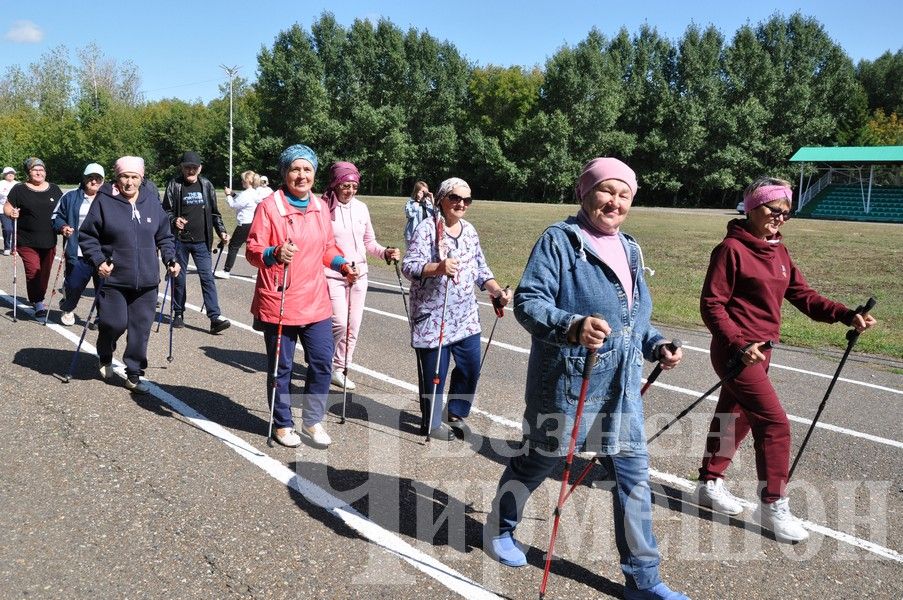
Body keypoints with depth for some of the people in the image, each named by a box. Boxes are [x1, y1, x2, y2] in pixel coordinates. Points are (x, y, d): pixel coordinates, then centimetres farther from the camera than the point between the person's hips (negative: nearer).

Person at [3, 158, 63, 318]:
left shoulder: (54, 189, 9)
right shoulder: (19, 190, -1)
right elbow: (7, 208, 4)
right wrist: (11, 213, -18)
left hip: (49, 241, 3)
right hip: (27, 242, -3)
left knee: (45, 273, 10)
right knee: (33, 271, -10)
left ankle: (37, 298, 27)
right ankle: (38, 303, -3)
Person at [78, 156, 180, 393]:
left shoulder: (152, 201, 6)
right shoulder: (104, 201, -5)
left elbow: (164, 236, 15)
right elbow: (86, 236, 0)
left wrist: (170, 259, 3)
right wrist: (98, 260, -12)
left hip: (146, 281, 3)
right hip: (114, 278, -3)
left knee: (141, 328, 4)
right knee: (114, 323, -5)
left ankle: (134, 374, 18)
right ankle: (105, 356, 28)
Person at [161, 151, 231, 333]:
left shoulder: (206, 185, 7)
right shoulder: (174, 185, 0)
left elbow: (214, 212, 14)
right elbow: (166, 211, 1)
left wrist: (221, 231, 5)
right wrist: (174, 220, -19)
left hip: (201, 241, 1)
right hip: (180, 240, -1)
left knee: (207, 277, -5)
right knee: (178, 277, 9)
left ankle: (215, 317, -9)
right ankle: (178, 313, 24)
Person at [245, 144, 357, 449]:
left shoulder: (320, 207, 9)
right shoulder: (269, 206, -8)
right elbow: (252, 250, -10)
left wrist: (342, 265, 2)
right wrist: (275, 253, -30)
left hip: (315, 302, 5)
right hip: (278, 302, -4)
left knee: (322, 362, 6)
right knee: (281, 366, 7)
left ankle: (312, 421, 26)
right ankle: (283, 424, 27)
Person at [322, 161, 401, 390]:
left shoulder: (361, 208, 6)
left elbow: (369, 242, 12)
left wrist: (385, 252, -6)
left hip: (359, 276, 5)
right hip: (332, 276, -5)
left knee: (354, 326, 7)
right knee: (340, 324, -12)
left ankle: (338, 369, 22)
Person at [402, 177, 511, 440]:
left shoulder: (469, 230, 11)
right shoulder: (427, 228, -9)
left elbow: (480, 269, 15)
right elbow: (408, 266, -15)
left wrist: (497, 291, -1)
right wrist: (438, 267, -32)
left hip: (466, 316, 6)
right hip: (432, 317, -6)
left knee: (470, 368, 9)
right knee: (434, 373, 3)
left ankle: (456, 415, 32)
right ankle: (432, 423, 23)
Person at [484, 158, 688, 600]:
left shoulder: (629, 250, 14)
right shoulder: (559, 239, -10)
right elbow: (528, 302, -20)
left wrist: (656, 345, 6)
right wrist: (574, 326, -36)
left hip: (622, 385, 7)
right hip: (566, 381, -6)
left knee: (633, 474, 7)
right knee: (539, 461, 13)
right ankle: (499, 528, 41)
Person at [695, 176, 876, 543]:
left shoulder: (778, 252, 11)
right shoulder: (732, 249, -13)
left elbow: (803, 296, 9)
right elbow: (711, 304, -16)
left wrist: (847, 316, -4)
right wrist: (739, 344, -25)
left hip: (759, 351, 8)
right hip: (736, 352, -8)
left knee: (734, 418, 17)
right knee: (774, 422, -8)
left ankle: (711, 484, 33)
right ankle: (773, 505, 6)